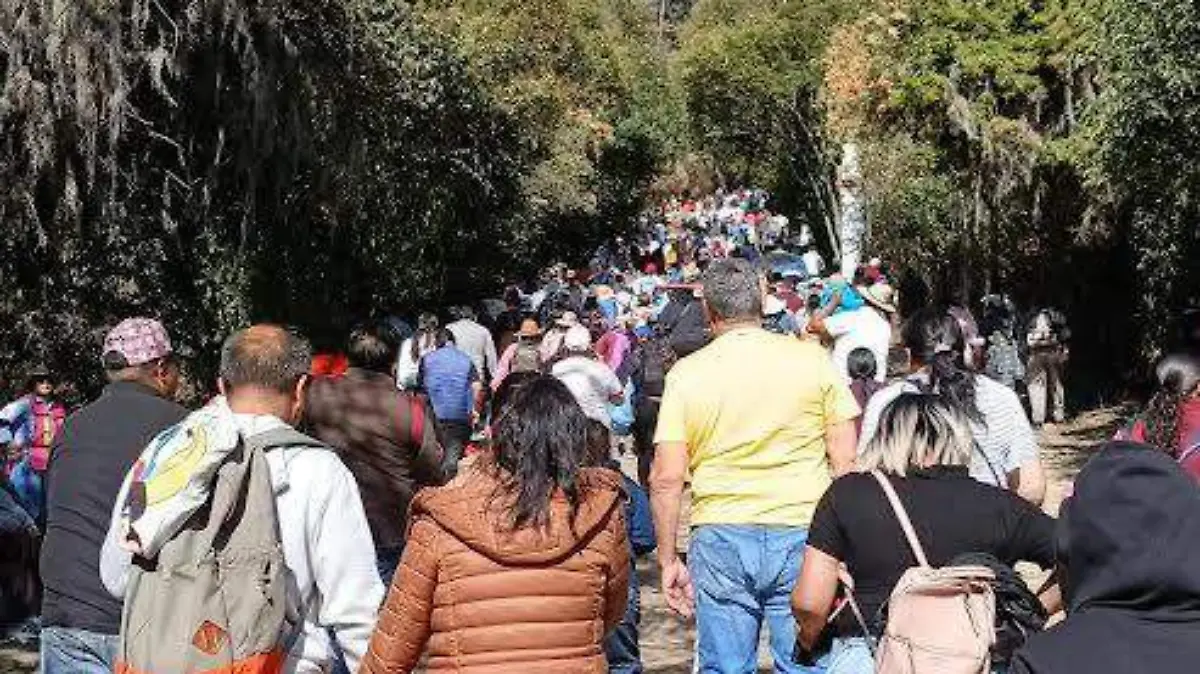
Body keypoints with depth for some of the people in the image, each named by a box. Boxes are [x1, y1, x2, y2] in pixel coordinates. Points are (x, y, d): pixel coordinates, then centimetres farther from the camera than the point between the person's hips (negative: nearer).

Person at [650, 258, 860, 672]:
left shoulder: (687, 373, 1)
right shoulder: (813, 359, 1)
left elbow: (666, 479, -2)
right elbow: (845, 462, 0)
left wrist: (668, 559, 6)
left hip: (719, 540, 0)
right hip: (801, 533, 0)